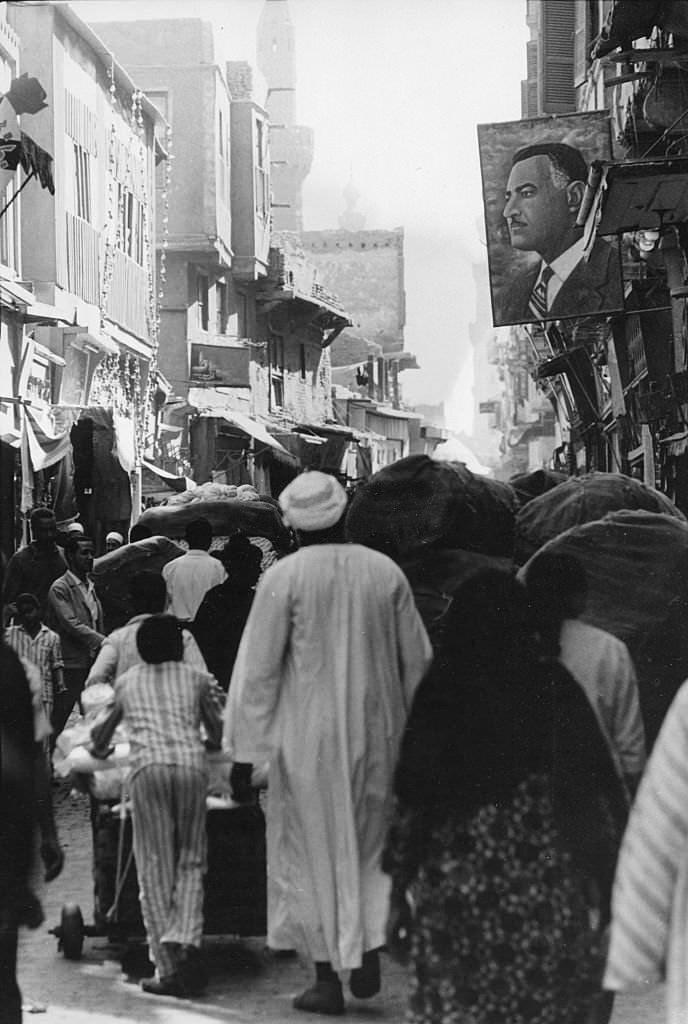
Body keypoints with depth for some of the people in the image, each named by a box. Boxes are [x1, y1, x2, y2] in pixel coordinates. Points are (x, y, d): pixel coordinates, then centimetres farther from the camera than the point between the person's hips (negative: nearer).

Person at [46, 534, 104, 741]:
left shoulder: (90, 586, 15)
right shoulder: (60, 588, -10)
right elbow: (72, 625, -19)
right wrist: (106, 643, -23)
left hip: (93, 660, 7)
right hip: (71, 664, -7)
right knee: (60, 719, -4)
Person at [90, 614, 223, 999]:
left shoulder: (127, 682, 23)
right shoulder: (196, 678, 20)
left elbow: (101, 735, 33)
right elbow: (218, 736, 26)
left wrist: (101, 749, 56)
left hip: (147, 766, 0)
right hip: (191, 765, 0)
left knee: (155, 868, 2)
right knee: (190, 862, 8)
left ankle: (167, 969, -3)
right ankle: (186, 940, -16)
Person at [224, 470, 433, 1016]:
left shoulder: (284, 578, -9)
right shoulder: (387, 572, 1)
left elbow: (259, 669, -8)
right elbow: (417, 659, 7)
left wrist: (244, 752, -3)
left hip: (307, 737, -3)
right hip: (377, 731, 3)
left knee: (311, 849, 8)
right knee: (368, 844, 18)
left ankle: (328, 976, 11)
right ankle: (368, 949, 4)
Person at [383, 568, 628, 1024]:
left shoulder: (439, 691, -2)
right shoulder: (553, 687, -3)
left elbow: (412, 796, 0)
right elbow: (596, 784, -3)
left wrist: (400, 885, 7)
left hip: (455, 881, 1)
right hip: (545, 880, 0)